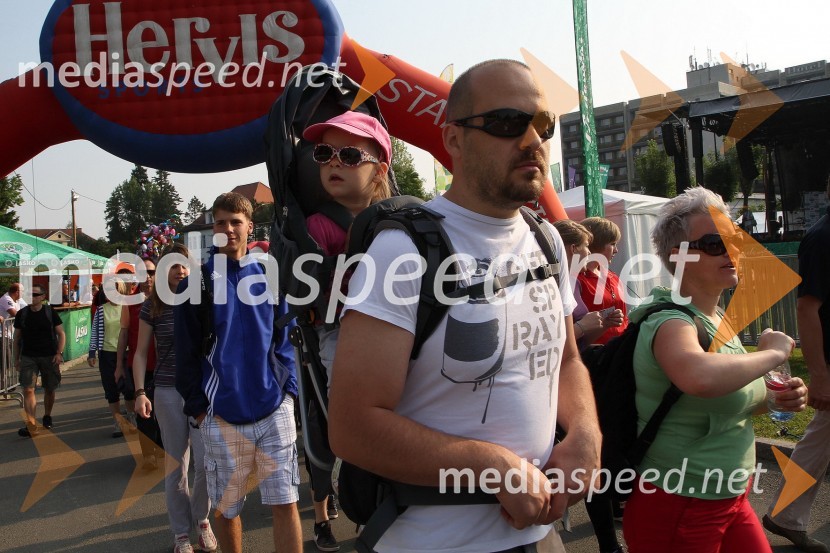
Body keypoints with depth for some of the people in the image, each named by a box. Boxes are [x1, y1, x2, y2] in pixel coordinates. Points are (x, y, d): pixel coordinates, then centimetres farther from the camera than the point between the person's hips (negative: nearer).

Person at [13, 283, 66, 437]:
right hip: (28, 357, 1)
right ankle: (31, 426, -15)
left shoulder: (50, 312, -2)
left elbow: (61, 334, 2)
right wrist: (16, 359, 7)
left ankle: (47, 416, 35)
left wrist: (59, 353, -9)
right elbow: (17, 338, 10)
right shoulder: (22, 314, 2)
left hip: (49, 356, 0)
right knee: (28, 390, -12)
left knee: (49, 389, 10)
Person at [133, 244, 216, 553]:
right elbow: (141, 353, 6)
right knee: (176, 465, 8)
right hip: (168, 392, 0)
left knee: (207, 462, -5)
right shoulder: (152, 307, 1)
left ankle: (202, 518, 23)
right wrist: (140, 392, -4)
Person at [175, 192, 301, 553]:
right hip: (222, 416, -1)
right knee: (226, 509, 10)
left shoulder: (270, 276, 7)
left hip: (274, 409, 1)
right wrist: (198, 408, -1)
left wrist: (288, 388, 2)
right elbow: (186, 354, 2)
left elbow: (285, 340, 11)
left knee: (285, 505, 2)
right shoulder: (196, 284, 1)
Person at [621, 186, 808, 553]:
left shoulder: (719, 320, 5)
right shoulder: (671, 321, -21)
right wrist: (772, 353, -27)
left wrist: (775, 401, 0)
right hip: (678, 511, -8)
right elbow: (699, 378, -45)